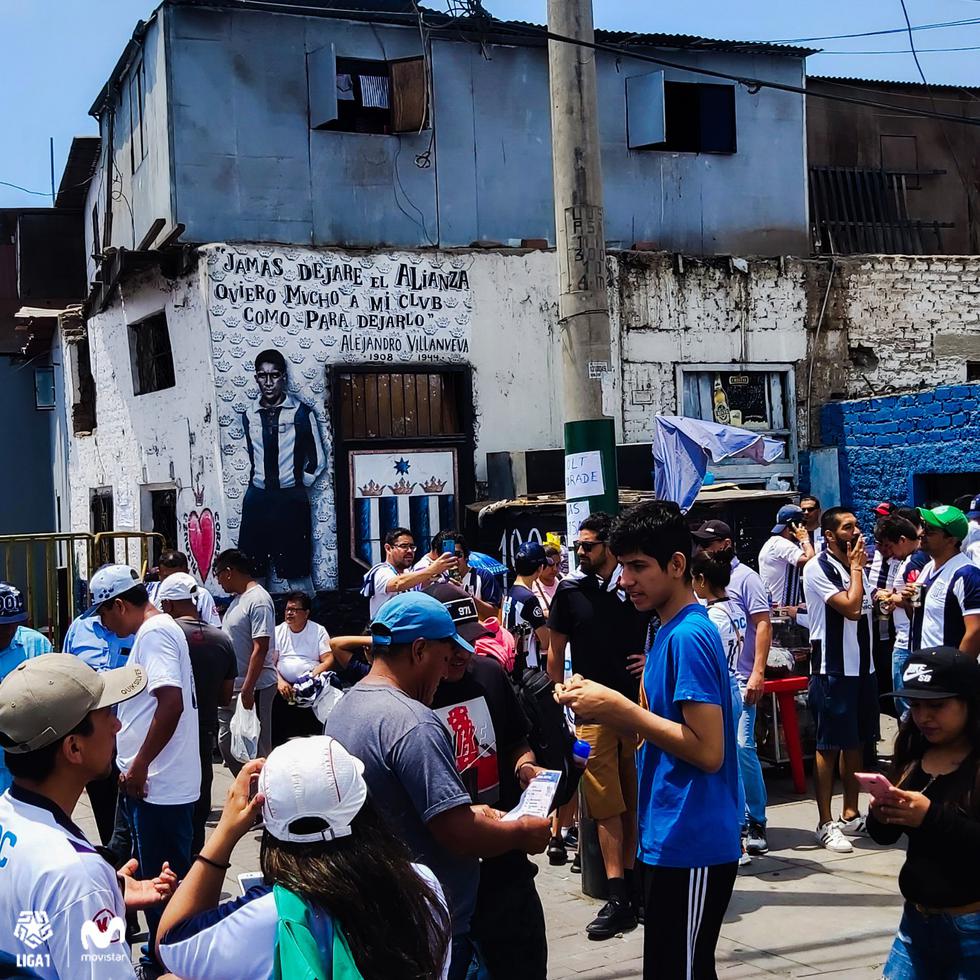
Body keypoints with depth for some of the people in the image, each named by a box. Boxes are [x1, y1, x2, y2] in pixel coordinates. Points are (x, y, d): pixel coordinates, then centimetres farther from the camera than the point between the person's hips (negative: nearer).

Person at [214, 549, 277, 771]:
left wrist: (248, 689, -25)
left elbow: (260, 648, -22)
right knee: (226, 742, 16)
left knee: (256, 749, -2)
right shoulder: (237, 599, 14)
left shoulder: (258, 600, -16)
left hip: (254, 688, -10)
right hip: (231, 686, 10)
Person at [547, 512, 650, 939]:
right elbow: (556, 651, 10)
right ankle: (619, 898, -4)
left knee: (635, 801, 6)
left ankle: (629, 882, 18)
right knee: (606, 806, -4)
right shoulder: (570, 590, 3)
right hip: (593, 710, 0)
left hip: (639, 704, 0)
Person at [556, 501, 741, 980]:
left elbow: (707, 751, -22)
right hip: (669, 839, 10)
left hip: (690, 846, -10)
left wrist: (621, 709, -18)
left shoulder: (688, 636, -18)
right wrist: (604, 703, 2)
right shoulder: (670, 630, 12)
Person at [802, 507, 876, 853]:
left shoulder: (858, 567, 12)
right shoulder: (818, 569, -12)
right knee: (828, 746, -3)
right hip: (833, 670, -8)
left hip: (862, 666, 8)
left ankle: (851, 815, 22)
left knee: (856, 743, 13)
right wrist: (856, 567, -11)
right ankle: (825, 824, 1)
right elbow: (851, 607, -21)